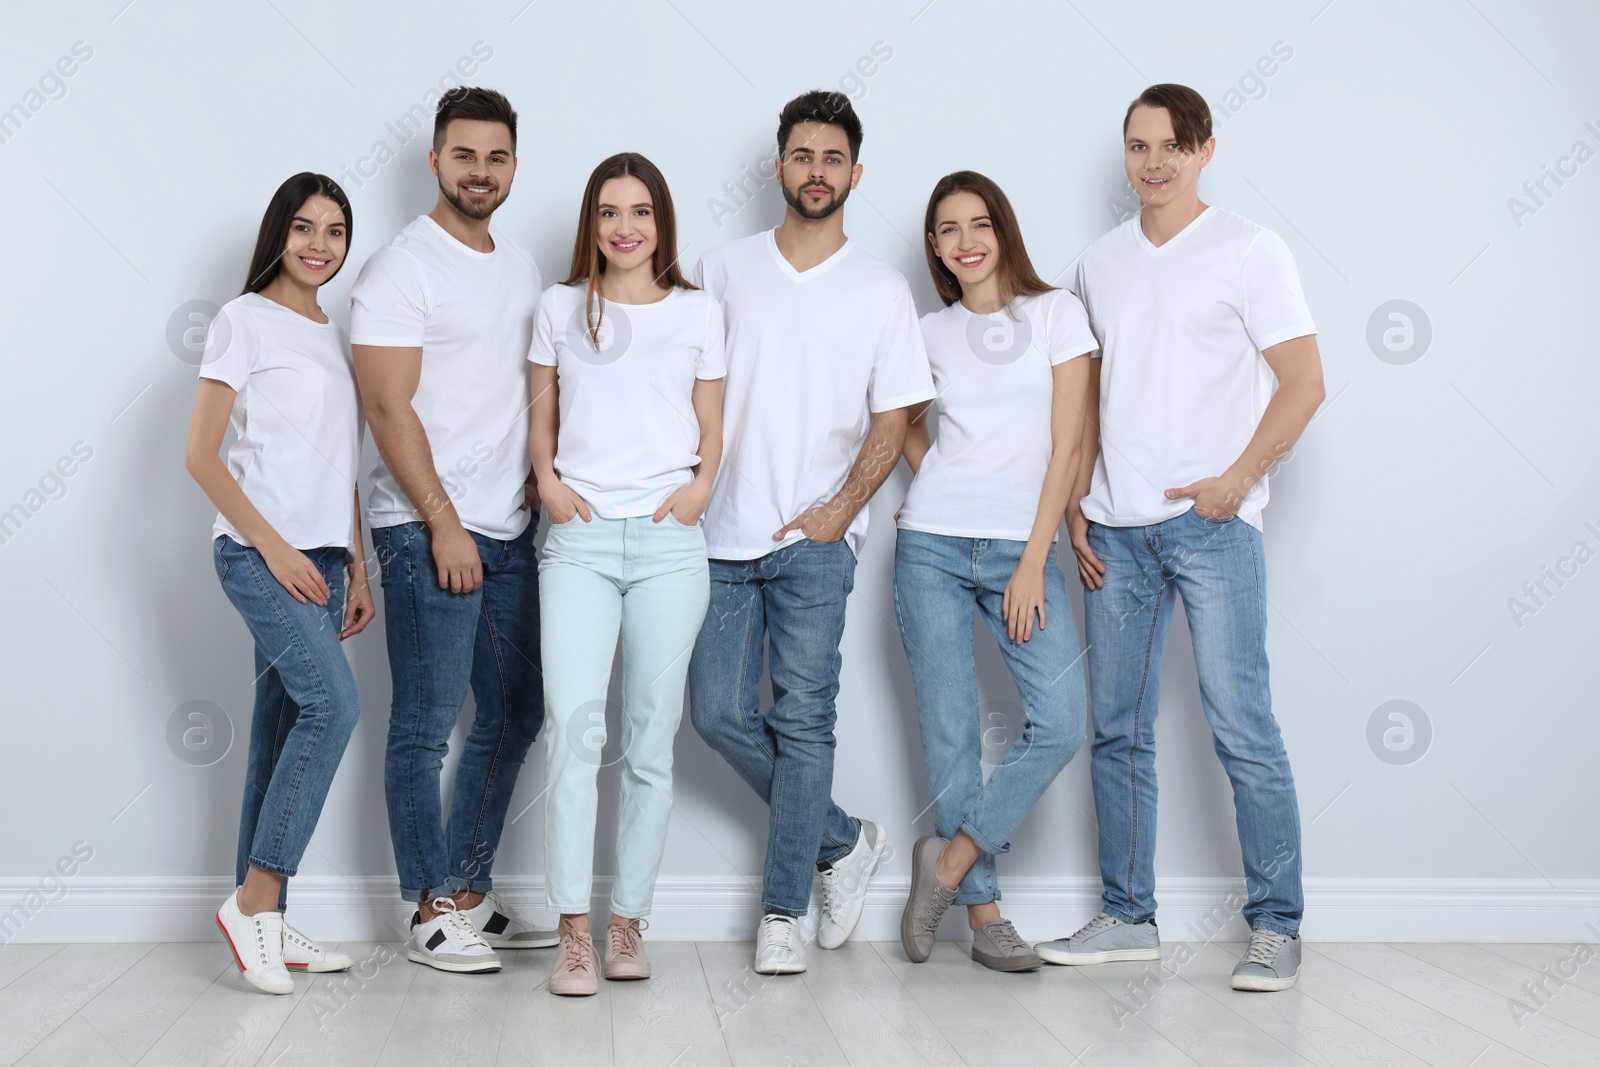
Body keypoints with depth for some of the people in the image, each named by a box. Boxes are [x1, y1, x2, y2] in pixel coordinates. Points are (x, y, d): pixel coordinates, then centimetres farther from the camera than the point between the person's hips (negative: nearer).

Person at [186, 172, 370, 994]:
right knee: (333, 703, -21)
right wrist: (273, 544, -14)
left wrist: (358, 570, 14)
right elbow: (201, 455, -7)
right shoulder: (245, 321, -1)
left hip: (320, 559, 7)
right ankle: (254, 899, -12)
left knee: (286, 729, 6)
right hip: (259, 551, -7)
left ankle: (264, 925, 11)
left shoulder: (334, 338, 19)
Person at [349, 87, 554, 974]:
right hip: (428, 531, -8)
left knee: (513, 717, 12)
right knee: (425, 727, -1)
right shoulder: (402, 268, -7)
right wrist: (445, 523, -16)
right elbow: (389, 408, -13)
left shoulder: (521, 267, 15)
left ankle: (471, 894, 24)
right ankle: (432, 915, 9)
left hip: (511, 530, 8)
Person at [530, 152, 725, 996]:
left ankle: (628, 922, 12)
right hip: (578, 539, 0)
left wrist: (702, 484, -5)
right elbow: (541, 415, 17)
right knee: (573, 722, -14)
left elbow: (712, 426, 14)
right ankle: (572, 933, -12)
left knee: (651, 738, 2)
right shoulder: (561, 308, 14)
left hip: (668, 540, 1)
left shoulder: (698, 313, 13)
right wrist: (546, 477, 0)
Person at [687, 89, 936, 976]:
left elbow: (892, 420, 3)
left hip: (815, 539, -2)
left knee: (802, 722, -1)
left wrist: (842, 507, -10)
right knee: (718, 711, 0)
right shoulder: (723, 271, 10)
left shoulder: (882, 290, 5)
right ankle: (842, 840, 20)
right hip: (722, 534, 3)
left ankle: (782, 911, 10)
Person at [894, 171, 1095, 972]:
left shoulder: (1056, 312, 2)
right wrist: (934, 488, 9)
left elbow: (1066, 442, -3)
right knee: (951, 732, -1)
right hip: (932, 547, 1)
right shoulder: (930, 333, 10)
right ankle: (984, 913, 9)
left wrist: (1033, 562, -8)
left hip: (1022, 548, -1)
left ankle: (951, 860, 3)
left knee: (1060, 724, -13)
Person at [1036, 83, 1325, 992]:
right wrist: (1075, 503, 9)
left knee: (1242, 725, -6)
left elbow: (1304, 383, -4)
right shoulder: (1100, 263, 16)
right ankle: (1129, 917, 18)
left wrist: (1236, 479, -13)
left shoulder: (1249, 251, 0)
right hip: (1115, 529, 5)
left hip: (1211, 521, -5)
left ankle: (1277, 926, 3)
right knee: (1119, 729, 8)